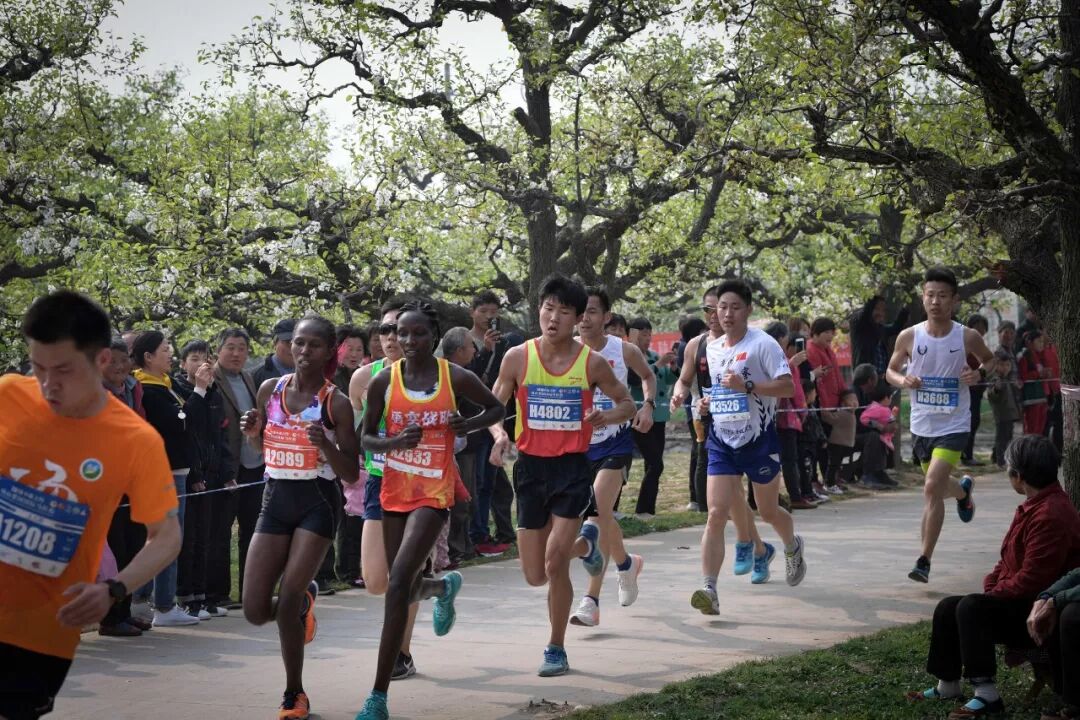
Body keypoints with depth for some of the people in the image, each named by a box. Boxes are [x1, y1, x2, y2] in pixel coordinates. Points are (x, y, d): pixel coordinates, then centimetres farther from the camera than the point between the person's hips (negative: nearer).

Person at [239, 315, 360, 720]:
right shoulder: (269, 390, 2)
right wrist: (252, 434, -6)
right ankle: (305, 599, 33)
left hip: (317, 504, -4)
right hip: (276, 500, 4)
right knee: (255, 612, -2)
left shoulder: (336, 402, -9)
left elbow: (351, 474, -7)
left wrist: (326, 445, -26)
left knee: (286, 604, -11)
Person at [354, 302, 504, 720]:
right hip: (395, 492, 4)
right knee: (406, 590, 12)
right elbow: (365, 437, 4)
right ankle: (444, 586, 53)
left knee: (398, 585, -18)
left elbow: (497, 408, 11)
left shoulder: (456, 378, -6)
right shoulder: (384, 381, -3)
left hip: (434, 493, -3)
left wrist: (469, 424, -9)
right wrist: (394, 442, -17)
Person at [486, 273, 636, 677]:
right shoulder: (517, 358, -3)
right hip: (531, 466, 2)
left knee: (554, 563, -14)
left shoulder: (592, 363, -5)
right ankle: (584, 543, 41)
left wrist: (607, 416, -15)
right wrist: (499, 435, -17)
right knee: (535, 576, 8)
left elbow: (627, 404, 7)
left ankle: (556, 649, 5)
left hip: (572, 466, -2)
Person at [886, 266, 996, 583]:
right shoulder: (909, 337, -5)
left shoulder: (967, 337, -8)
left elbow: (990, 360, 11)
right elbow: (891, 370, 9)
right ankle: (963, 489, 59)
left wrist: (980, 373, -11)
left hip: (953, 426, -3)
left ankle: (924, 561, -11)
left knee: (932, 488, -18)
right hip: (921, 425, 4)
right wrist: (902, 380, -14)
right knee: (937, 487, 20)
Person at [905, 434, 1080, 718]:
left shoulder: (1051, 515, -24)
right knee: (948, 607, 6)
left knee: (972, 607, -27)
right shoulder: (1034, 506, 11)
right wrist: (990, 586, 1)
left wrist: (994, 593, -13)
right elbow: (1008, 560, 17)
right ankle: (948, 685, 17)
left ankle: (987, 695, -28)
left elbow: (1031, 580, -27)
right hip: (1021, 602, 11)